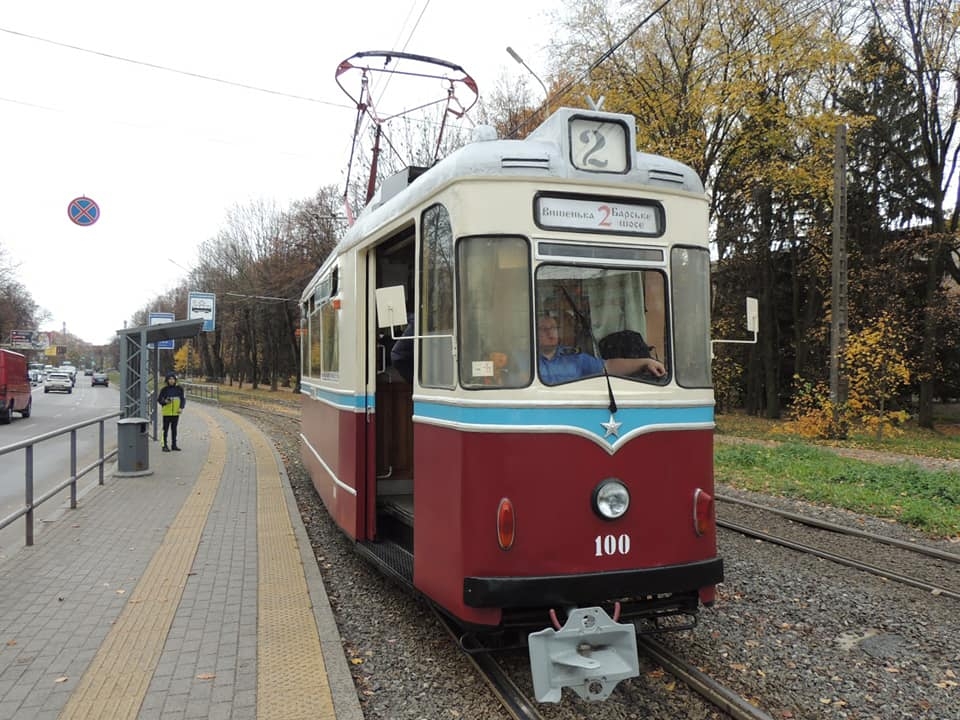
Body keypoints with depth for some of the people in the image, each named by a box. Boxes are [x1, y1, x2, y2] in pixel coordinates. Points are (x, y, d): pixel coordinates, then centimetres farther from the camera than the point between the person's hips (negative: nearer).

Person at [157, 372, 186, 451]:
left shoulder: (179, 389, 3)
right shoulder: (164, 389, -5)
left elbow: (183, 399, 9)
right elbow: (159, 399, 0)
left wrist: (181, 408, -5)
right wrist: (165, 402, -20)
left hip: (176, 413, 3)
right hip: (166, 412, -3)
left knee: (174, 429, 12)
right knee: (166, 429, -2)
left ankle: (174, 445, 20)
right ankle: (164, 445, 3)